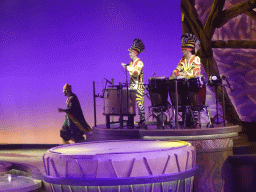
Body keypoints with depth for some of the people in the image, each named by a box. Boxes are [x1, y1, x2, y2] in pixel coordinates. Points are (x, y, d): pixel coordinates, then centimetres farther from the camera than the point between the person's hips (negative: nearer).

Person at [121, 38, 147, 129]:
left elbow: (136, 72, -24)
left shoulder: (139, 62, -9)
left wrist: (127, 67, -25)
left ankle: (142, 122, -3)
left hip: (138, 87, -8)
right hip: (131, 86, 8)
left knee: (140, 104, -6)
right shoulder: (131, 62, 15)